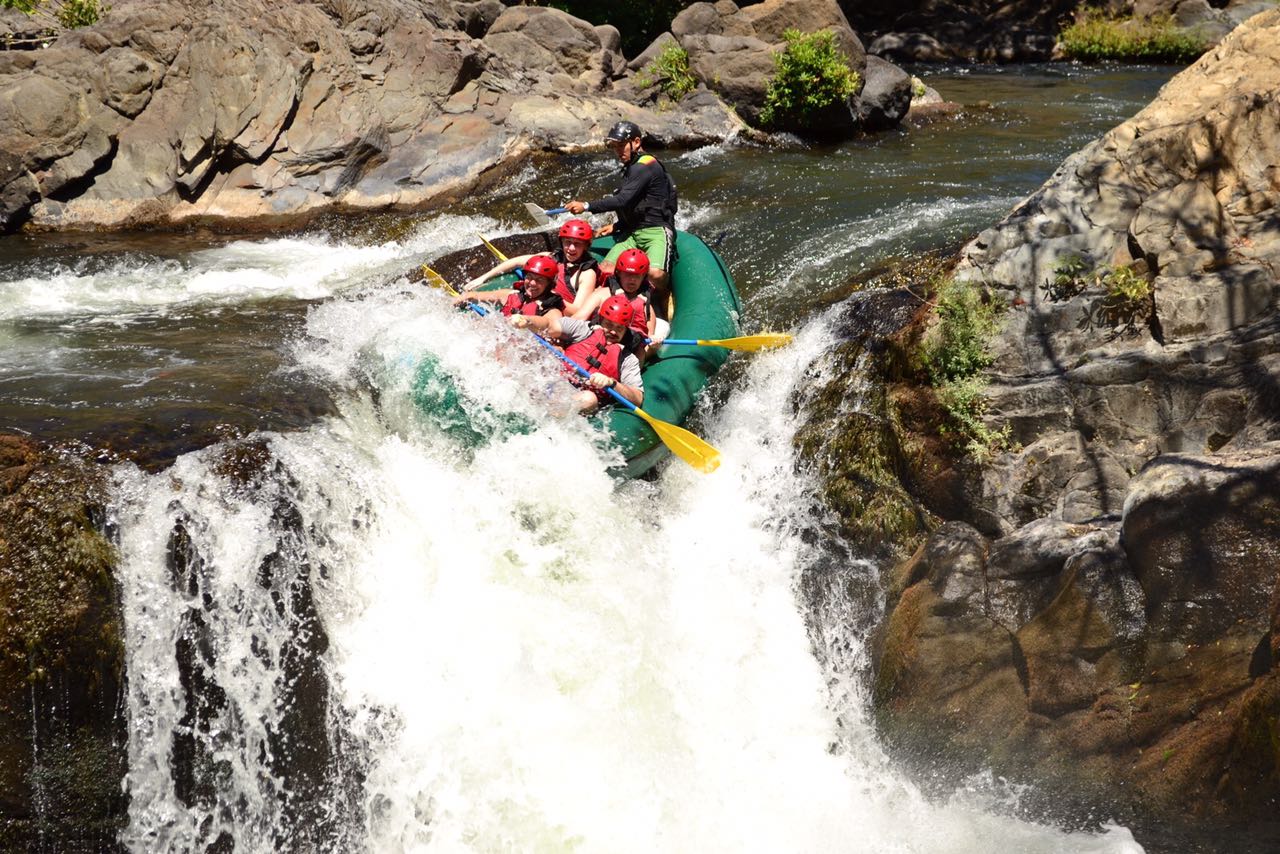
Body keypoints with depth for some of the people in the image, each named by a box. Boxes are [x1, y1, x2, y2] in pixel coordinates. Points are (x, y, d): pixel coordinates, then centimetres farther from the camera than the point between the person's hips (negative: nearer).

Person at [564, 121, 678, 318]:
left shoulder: (646, 166, -12)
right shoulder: (631, 168, 20)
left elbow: (623, 200, -20)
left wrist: (587, 206, -16)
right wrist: (616, 228, 19)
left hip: (656, 231, -9)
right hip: (633, 233, 9)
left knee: (655, 274, -32)